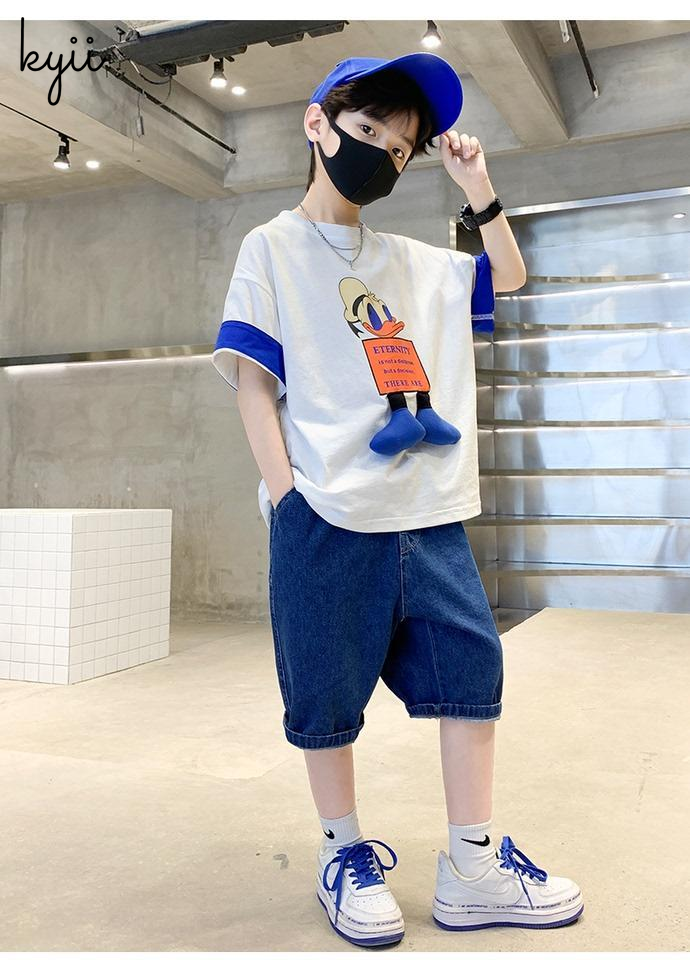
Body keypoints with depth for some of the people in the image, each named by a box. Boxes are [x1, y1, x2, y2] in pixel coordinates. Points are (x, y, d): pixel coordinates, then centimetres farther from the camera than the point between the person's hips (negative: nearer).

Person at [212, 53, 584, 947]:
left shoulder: (418, 262, 20)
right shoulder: (272, 247, 4)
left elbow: (507, 276, 32)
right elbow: (252, 377, -3)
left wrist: (478, 186, 18)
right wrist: (286, 492, -13)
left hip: (430, 512, 6)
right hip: (327, 516, -5)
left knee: (472, 665, 3)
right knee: (327, 691, 3)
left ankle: (472, 867, 16)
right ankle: (344, 853, 25)